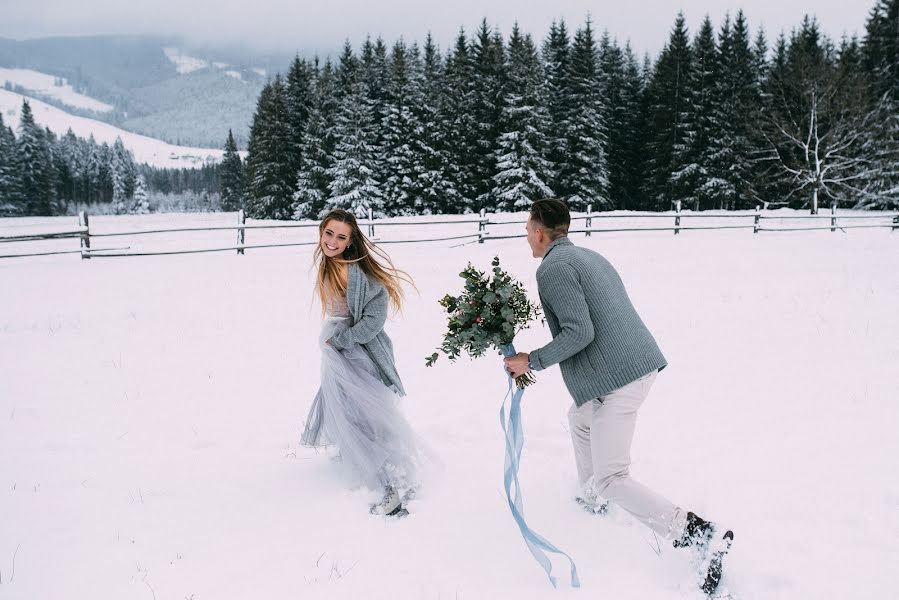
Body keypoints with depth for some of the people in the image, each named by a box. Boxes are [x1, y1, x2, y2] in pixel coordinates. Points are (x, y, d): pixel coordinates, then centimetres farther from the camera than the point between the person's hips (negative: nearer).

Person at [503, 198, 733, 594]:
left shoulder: (552, 268, -10)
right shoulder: (589, 256, 19)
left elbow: (579, 332, -19)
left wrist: (532, 361, -9)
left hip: (615, 380, -10)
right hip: (641, 365, 10)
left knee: (611, 481, -7)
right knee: (580, 418, 34)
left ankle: (702, 535, -14)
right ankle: (591, 500, 43)